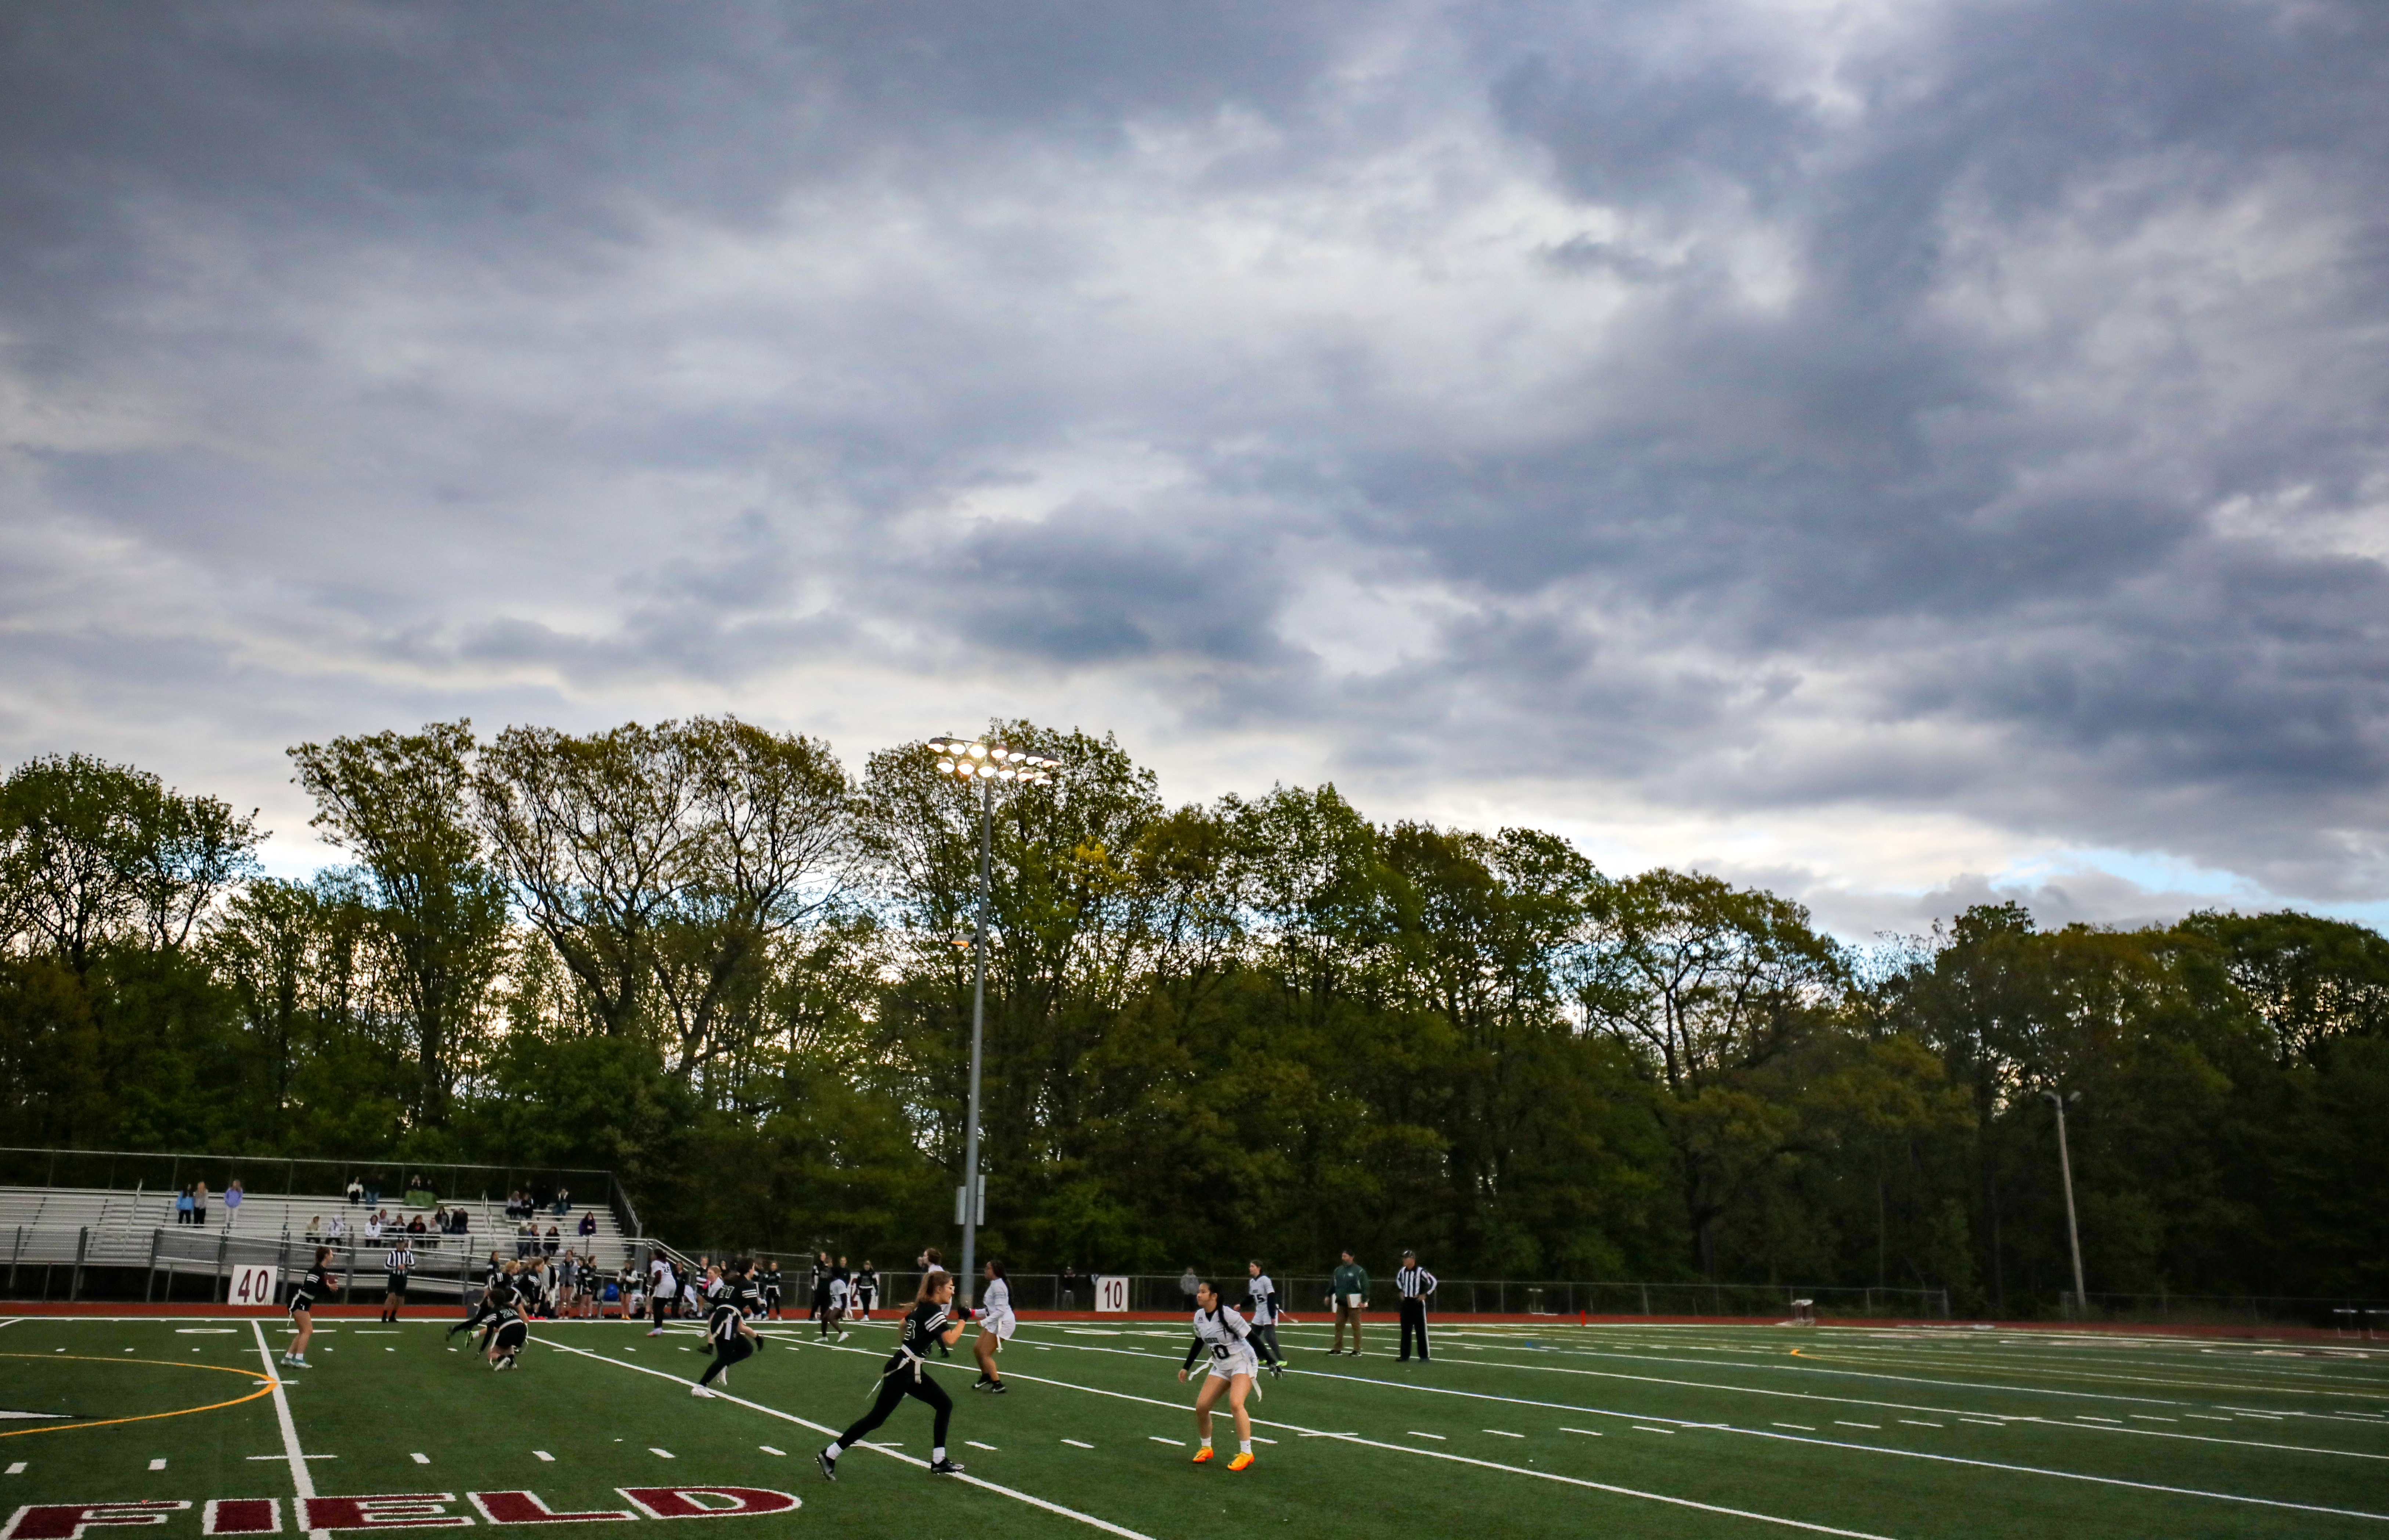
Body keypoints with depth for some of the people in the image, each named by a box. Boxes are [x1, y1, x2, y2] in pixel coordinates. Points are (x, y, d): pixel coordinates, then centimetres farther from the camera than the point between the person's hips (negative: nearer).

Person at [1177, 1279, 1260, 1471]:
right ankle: (1206, 1448, 21)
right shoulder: (1199, 1316, -2)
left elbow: (1252, 1338, -20)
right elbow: (1198, 1344, 16)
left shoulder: (1228, 1315, -23)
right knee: (1201, 1406, -2)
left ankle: (1246, 1453, -16)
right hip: (1221, 1367, 7)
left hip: (1242, 1363, -7)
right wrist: (1186, 1368, 21)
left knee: (1235, 1403, -27)